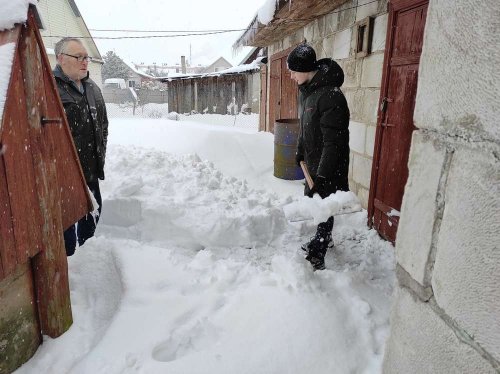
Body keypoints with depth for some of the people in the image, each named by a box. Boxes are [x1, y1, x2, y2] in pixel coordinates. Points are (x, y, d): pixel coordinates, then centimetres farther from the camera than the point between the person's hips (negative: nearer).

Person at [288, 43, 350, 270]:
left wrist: (323, 176, -27)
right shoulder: (305, 90, 6)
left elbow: (333, 142, -27)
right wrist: (300, 150, 19)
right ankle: (323, 239, 41)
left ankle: (317, 256, 7)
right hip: (312, 162, 10)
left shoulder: (330, 96, -25)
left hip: (329, 167, -9)